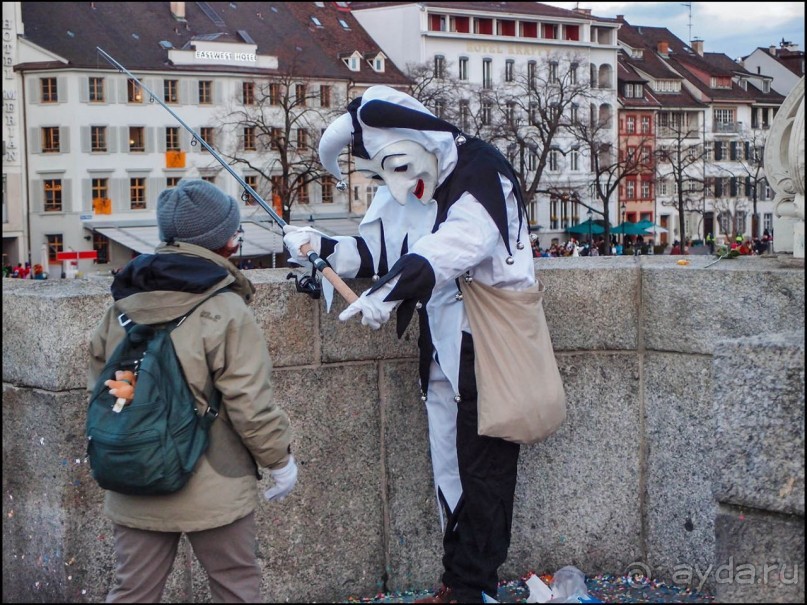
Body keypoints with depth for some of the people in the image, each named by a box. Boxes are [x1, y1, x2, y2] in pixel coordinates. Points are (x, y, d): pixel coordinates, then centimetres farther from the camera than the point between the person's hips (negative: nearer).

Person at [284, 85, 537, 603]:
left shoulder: (481, 171, -15)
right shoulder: (407, 191, 11)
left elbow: (459, 240, -31)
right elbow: (380, 252, 8)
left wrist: (392, 288, -41)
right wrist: (323, 249, -8)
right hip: (444, 343, 8)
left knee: (482, 469, -3)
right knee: (449, 468, 11)